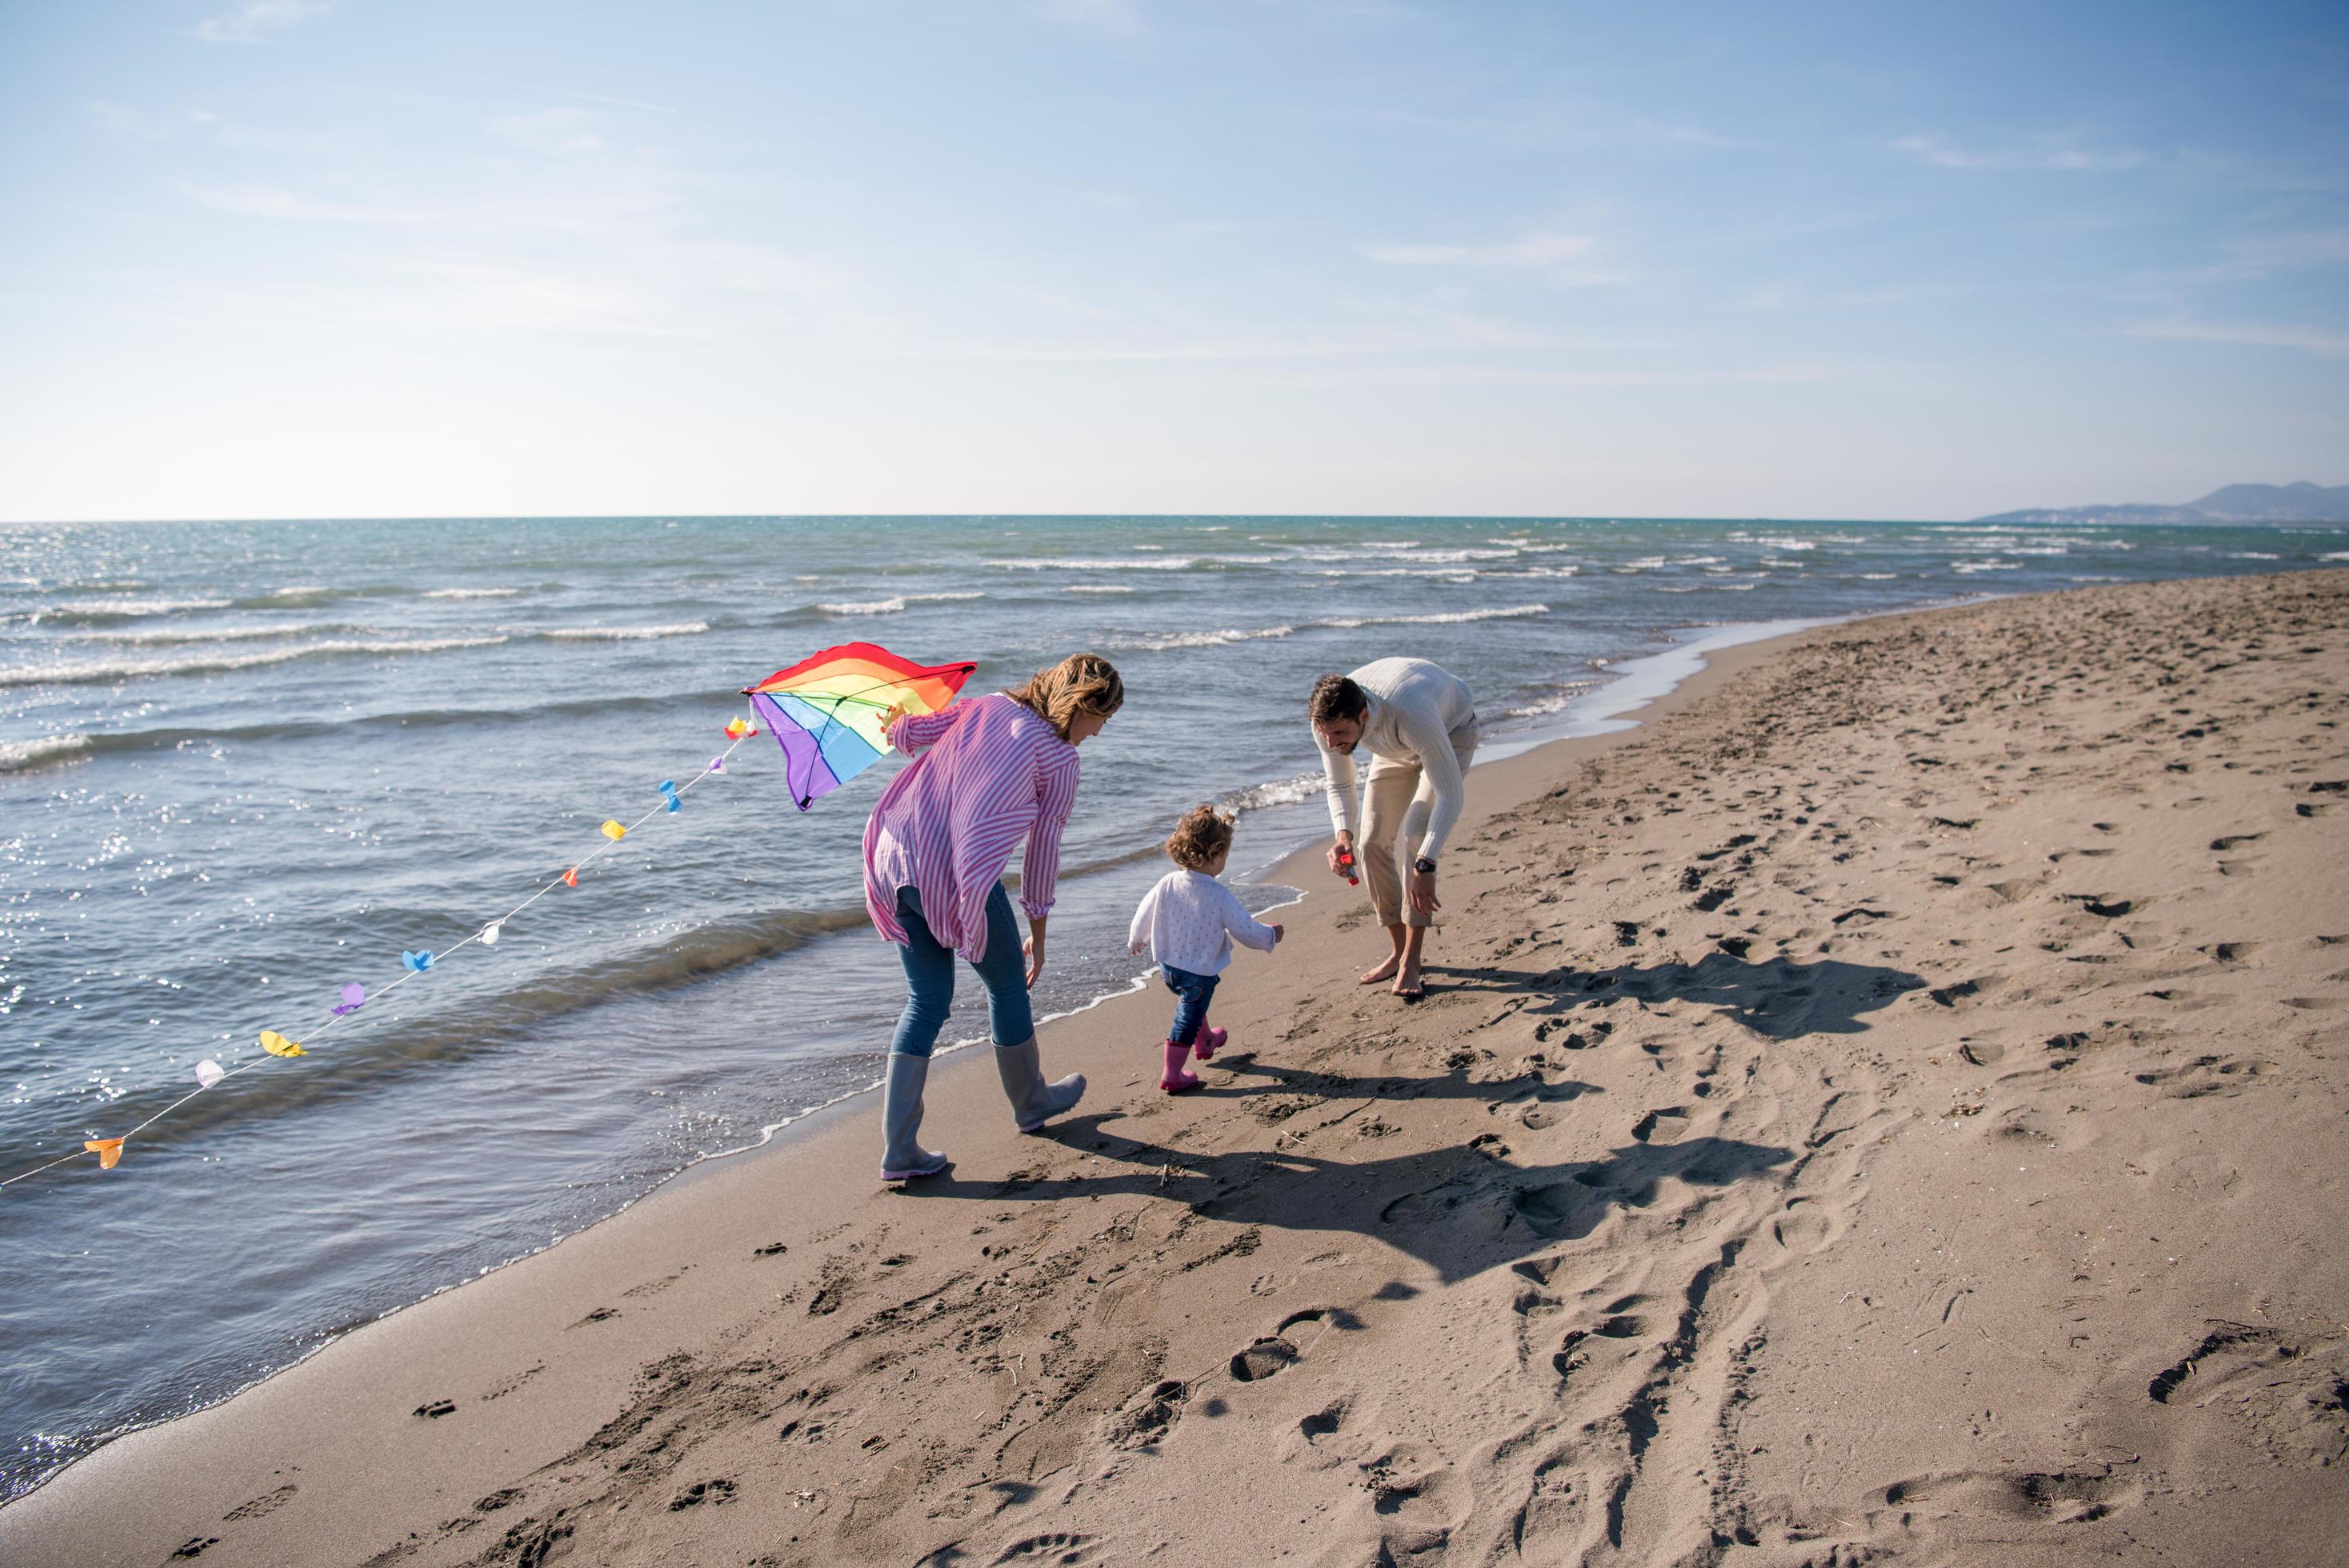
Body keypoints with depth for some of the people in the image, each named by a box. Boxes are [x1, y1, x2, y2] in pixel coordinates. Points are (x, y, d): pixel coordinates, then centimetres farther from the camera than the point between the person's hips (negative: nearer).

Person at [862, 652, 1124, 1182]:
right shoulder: (1060, 759, 0)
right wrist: (1037, 935, 11)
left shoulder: (988, 706, 15)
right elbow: (1043, 849, 3)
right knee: (1007, 985, 18)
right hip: (957, 875, -6)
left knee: (927, 998, 15)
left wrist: (895, 728, 40)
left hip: (895, 856, 6)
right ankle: (1031, 1102, 40)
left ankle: (899, 1148, 11)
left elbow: (908, 730, 15)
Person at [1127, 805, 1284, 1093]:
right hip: (1200, 970, -6)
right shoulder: (1219, 895, -24)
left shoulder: (1168, 883, -10)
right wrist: (1271, 936, 3)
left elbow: (1144, 914, 3)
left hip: (1168, 966, 7)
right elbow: (1245, 929, -18)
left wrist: (1136, 940, 23)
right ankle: (1172, 1075, 10)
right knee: (1188, 1020, 6)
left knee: (1193, 1005, 31)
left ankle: (1205, 1041, 54)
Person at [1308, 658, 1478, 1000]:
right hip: (1396, 749, 6)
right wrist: (1343, 836, -32)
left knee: (1415, 834, -22)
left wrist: (1425, 866, -46)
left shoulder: (1410, 716, -46)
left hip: (1451, 731, -6)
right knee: (1373, 842, -2)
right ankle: (1399, 951, 12)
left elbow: (1451, 795, -40)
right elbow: (1339, 786, -12)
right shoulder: (1329, 721, -29)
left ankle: (1410, 962, -17)